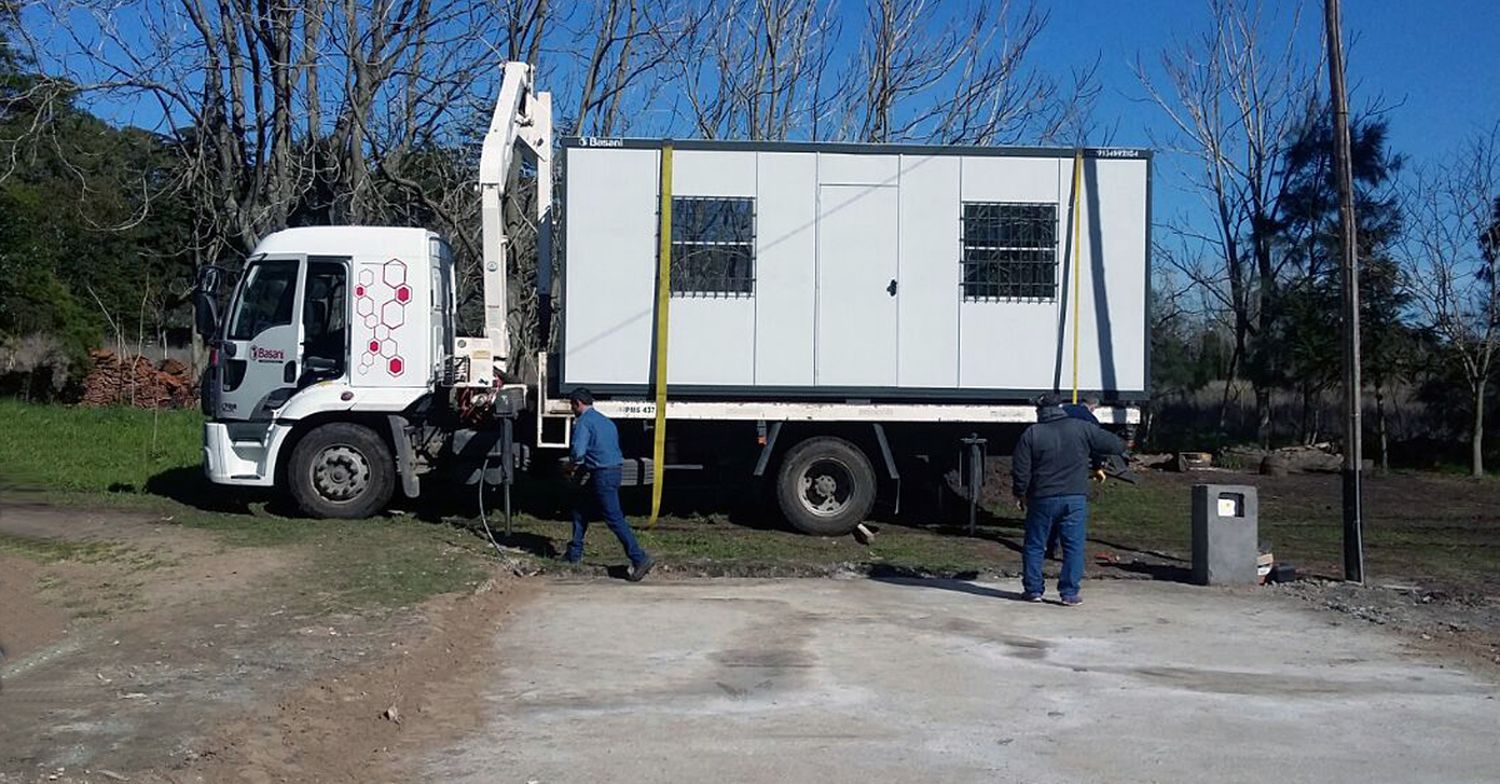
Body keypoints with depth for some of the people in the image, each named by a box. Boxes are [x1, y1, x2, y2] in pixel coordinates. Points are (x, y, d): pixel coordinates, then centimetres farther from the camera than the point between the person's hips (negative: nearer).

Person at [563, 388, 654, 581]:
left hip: (602, 475, -9)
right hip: (614, 470, 9)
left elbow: (578, 452, -21)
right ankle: (574, 554, 27)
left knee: (614, 518, -10)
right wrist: (584, 469, 23)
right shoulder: (606, 421, 19)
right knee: (580, 511, 20)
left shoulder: (583, 422, -9)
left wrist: (572, 468, 1)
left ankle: (639, 559, -14)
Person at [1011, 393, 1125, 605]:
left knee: (1034, 546, 11)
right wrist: (1120, 447, 27)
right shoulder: (1081, 428, 0)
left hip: (1042, 499, 0)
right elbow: (1114, 444, 3)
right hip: (1075, 498, 0)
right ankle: (1069, 593, 4)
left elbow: (1020, 469, -2)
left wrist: (1020, 494, 12)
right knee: (1074, 547, 6)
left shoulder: (1031, 434, -2)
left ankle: (1033, 590, 15)